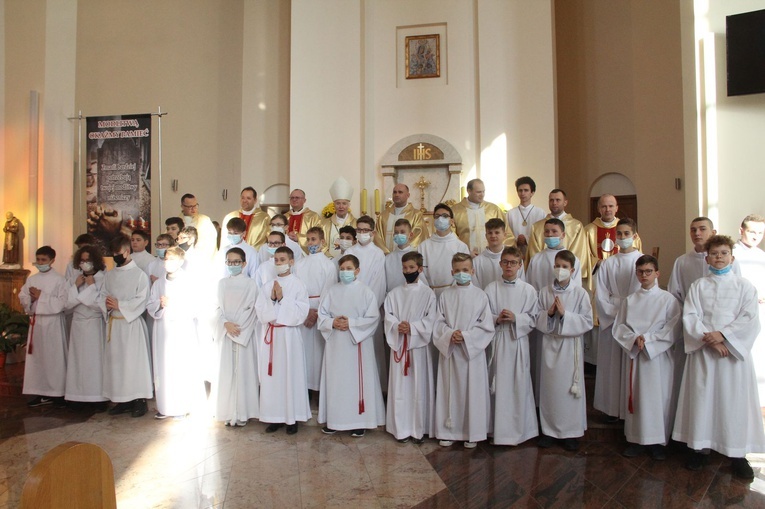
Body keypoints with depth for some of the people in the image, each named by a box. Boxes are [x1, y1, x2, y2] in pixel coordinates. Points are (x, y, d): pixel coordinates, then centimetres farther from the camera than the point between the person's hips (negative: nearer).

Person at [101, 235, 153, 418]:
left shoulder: (139, 274, -5)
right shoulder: (109, 275, 13)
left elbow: (141, 301, -12)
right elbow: (103, 297, 12)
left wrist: (119, 305, -15)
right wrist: (107, 305, -9)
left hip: (132, 323, -6)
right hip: (113, 323, 6)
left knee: (134, 360, -4)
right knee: (115, 360, 8)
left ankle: (139, 400, 5)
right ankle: (122, 400, 19)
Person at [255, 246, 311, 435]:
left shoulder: (298, 285, -2)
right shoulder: (267, 285, 9)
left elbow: (301, 314, -9)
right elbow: (260, 312, 5)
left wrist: (282, 298, -13)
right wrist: (272, 299, -10)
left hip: (289, 335, -3)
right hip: (270, 335, 4)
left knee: (291, 375, 0)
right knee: (272, 375, 5)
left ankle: (292, 418, 11)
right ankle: (275, 416, 16)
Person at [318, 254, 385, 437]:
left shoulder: (365, 291, -3)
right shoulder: (332, 291, 7)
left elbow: (373, 318, -8)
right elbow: (321, 314, 6)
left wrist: (351, 323, -17)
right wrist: (332, 323, -14)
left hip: (358, 342, -3)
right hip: (335, 343, 3)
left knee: (357, 381, 2)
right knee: (335, 381, 8)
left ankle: (360, 421, 13)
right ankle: (334, 420, 21)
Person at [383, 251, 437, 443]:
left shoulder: (428, 293, 0)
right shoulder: (394, 293, 9)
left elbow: (430, 319, -6)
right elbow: (388, 316, 3)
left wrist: (412, 327, -17)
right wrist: (398, 326, -16)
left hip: (419, 344, -2)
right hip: (398, 344, 2)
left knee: (419, 386, 2)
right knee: (400, 386, 4)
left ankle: (419, 429, 13)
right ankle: (401, 428, 13)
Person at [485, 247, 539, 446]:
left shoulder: (528, 290, 1)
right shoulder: (491, 289, 2)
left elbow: (533, 318, 1)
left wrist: (516, 318, -15)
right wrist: (496, 319, -14)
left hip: (518, 341, 0)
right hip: (497, 341, 0)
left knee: (519, 385, 4)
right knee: (498, 384, 5)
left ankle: (518, 428, 18)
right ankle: (499, 428, 18)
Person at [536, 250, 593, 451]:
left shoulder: (580, 293, -4)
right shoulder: (544, 292, 3)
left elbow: (587, 322, -8)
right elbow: (537, 320, 4)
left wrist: (564, 314, -18)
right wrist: (549, 313, -15)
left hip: (571, 345, -2)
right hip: (550, 344, 2)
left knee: (570, 388, 4)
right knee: (549, 387, 8)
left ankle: (571, 431, 18)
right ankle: (549, 429, 21)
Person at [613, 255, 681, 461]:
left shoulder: (668, 299, -1)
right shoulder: (629, 301, 9)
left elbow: (673, 330, -8)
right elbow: (619, 328, 5)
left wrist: (647, 339, -14)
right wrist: (634, 339, -13)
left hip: (660, 356, -3)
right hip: (635, 355, 3)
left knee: (659, 398, 1)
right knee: (636, 397, 7)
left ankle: (658, 441, 14)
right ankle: (636, 440, 17)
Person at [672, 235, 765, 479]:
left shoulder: (744, 286, 4)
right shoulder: (698, 286, 7)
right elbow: (690, 317, -2)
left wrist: (722, 335, -15)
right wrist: (708, 339, -14)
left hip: (735, 350, -1)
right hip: (703, 351, 1)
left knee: (735, 400, 1)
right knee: (702, 398, 5)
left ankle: (738, 454, 12)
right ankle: (700, 447, 16)